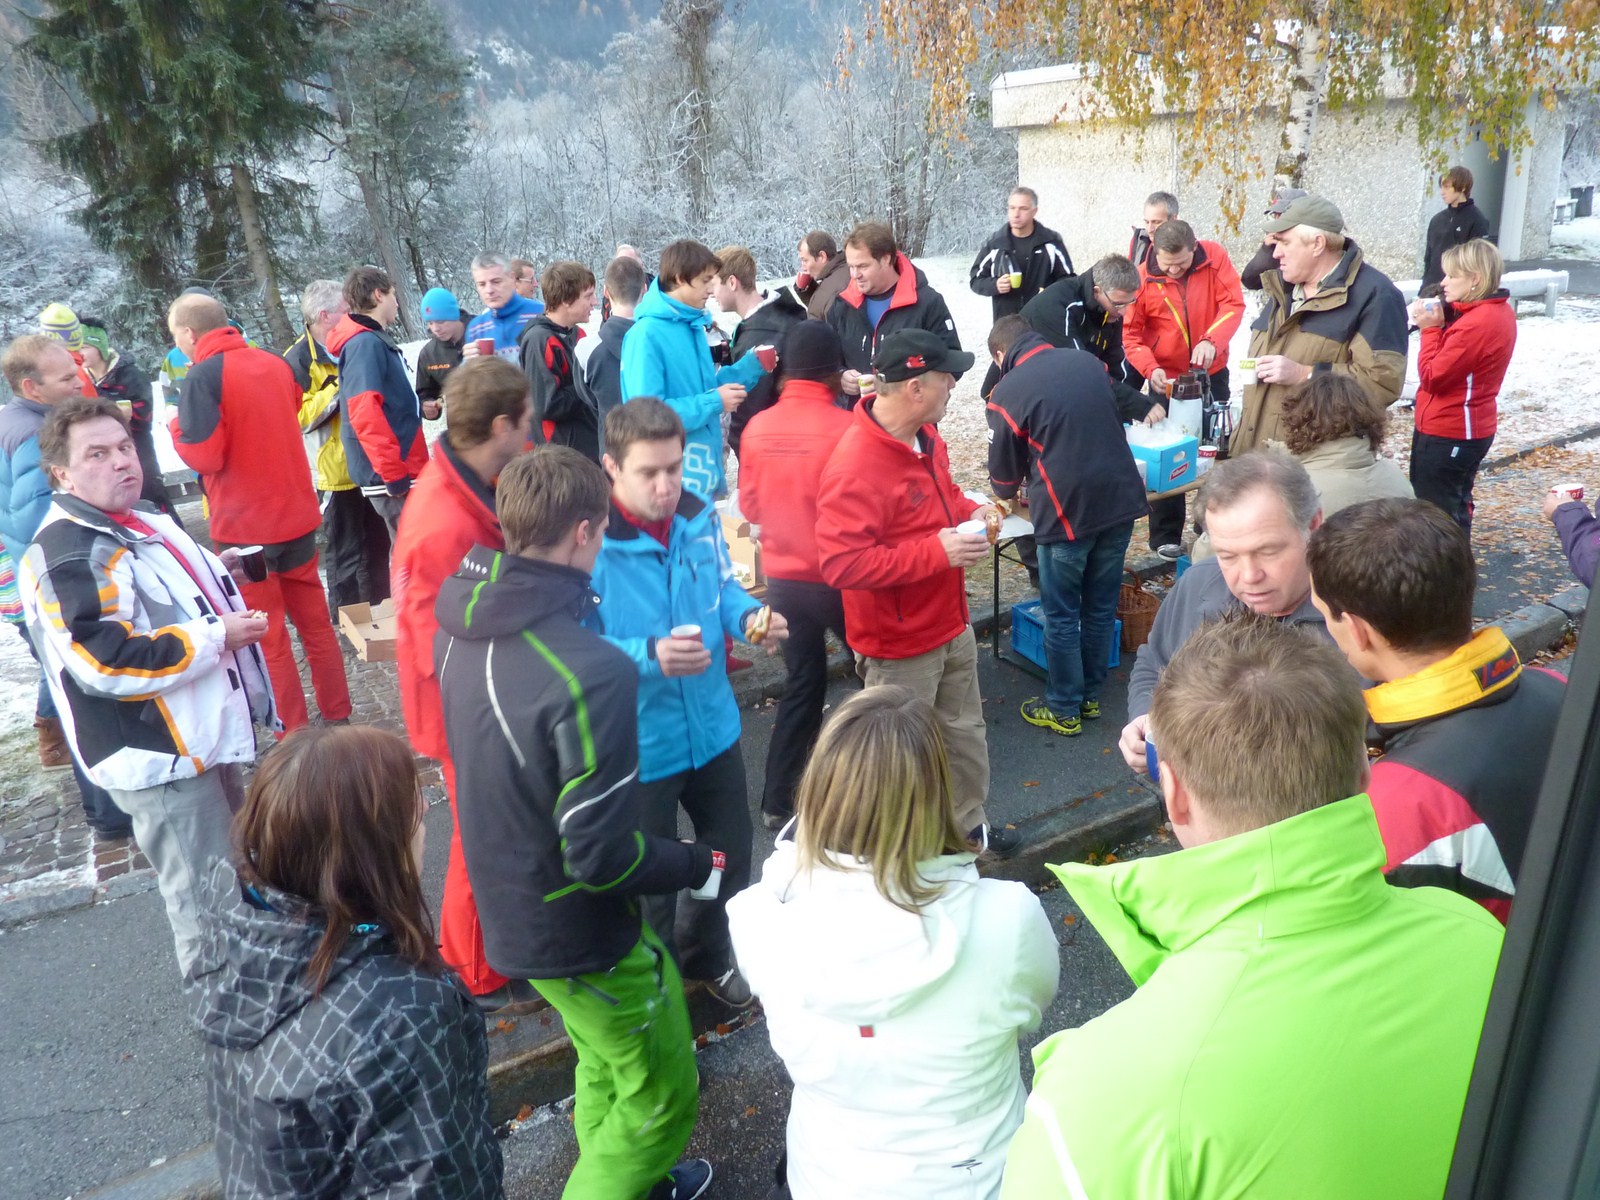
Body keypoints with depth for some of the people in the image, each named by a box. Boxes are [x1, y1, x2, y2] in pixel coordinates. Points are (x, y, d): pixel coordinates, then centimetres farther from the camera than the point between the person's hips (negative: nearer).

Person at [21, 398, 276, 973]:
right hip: (161, 758, -11)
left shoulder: (144, 524, 12)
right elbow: (107, 665, -30)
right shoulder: (65, 558, -20)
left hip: (202, 738, 11)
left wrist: (218, 577, 10)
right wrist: (218, 637, -23)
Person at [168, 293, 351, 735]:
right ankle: (337, 716, 22)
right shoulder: (275, 363, 5)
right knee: (315, 622, 14)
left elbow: (204, 454, -17)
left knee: (268, 636, 4)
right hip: (296, 515, 6)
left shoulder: (203, 375, -14)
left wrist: (176, 428, 1)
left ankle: (294, 736, 10)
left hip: (244, 525, -6)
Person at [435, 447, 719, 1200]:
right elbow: (601, 857, -28)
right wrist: (694, 863, -11)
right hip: (578, 927, -8)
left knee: (605, 1063, 30)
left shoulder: (463, 623, -7)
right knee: (661, 1098, 15)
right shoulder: (589, 673, -33)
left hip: (508, 904, 8)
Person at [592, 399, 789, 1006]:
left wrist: (750, 616, -13)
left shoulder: (699, 517, -6)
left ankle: (708, 955, 53)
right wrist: (648, 657, -35)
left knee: (731, 856, 25)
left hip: (713, 726, 6)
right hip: (639, 745, -6)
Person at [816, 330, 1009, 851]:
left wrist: (970, 511, -1)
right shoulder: (855, 466, -29)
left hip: (951, 626, 9)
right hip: (900, 646, -9)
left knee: (964, 733, 24)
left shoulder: (925, 435, 1)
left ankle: (969, 823, 46)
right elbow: (841, 564, -34)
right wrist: (936, 552, -31)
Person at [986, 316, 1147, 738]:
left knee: (1062, 616, 11)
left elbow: (1004, 473, 6)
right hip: (1121, 499, 5)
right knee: (1101, 608, 18)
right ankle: (1091, 695, 33)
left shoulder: (1007, 391, -4)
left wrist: (1006, 492, 31)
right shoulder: (1087, 361, 9)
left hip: (1068, 511, -5)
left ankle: (1063, 709, 23)